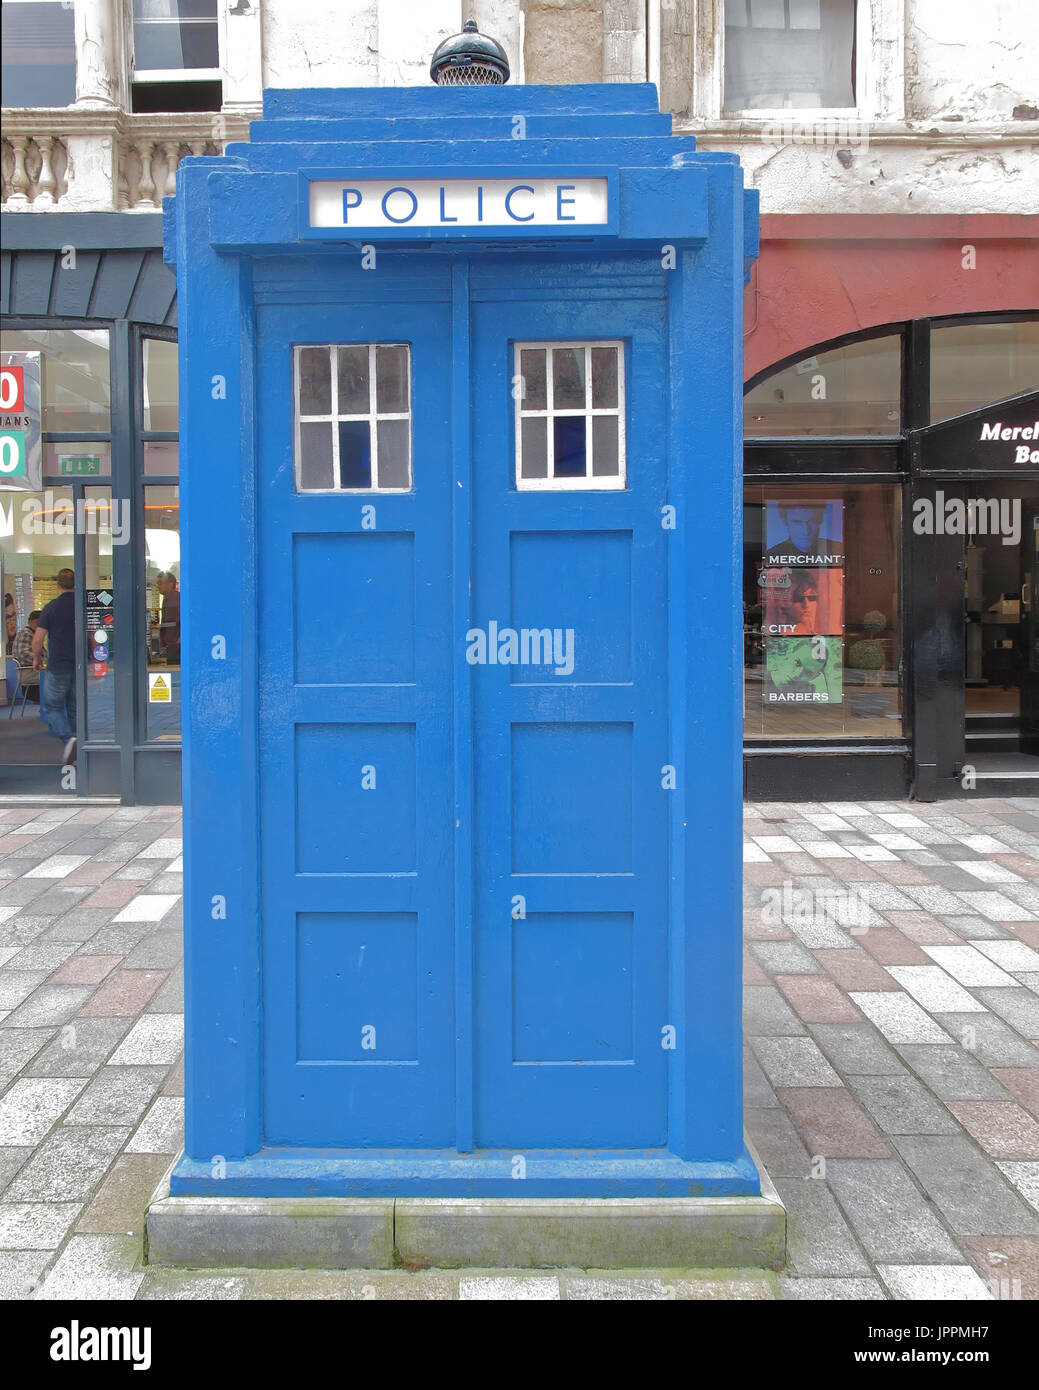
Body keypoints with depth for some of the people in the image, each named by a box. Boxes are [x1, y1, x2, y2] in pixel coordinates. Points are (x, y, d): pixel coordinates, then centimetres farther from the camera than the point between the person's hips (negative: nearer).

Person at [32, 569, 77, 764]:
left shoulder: (51, 607, -8)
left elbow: (37, 639, -8)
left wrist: (37, 659, 9)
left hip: (58, 666, -3)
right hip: (81, 666, 3)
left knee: (52, 706, 8)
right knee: (76, 708, 13)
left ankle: (69, 739, -15)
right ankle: (77, 752, 14)